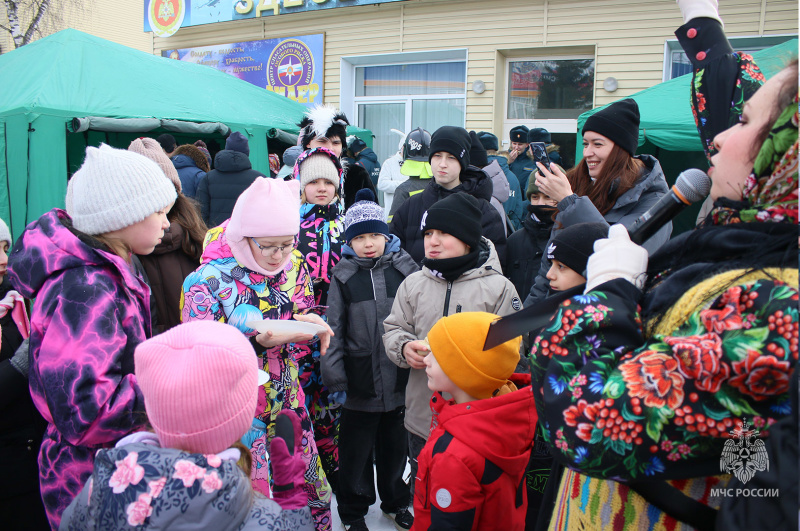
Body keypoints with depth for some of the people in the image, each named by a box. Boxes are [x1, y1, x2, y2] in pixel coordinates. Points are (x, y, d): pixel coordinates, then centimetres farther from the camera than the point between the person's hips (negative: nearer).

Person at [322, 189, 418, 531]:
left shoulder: (404, 268, -2)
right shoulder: (344, 276, -3)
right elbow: (334, 330, -1)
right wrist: (335, 378, -3)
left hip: (400, 380, 1)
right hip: (360, 384, -1)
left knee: (395, 446, 19)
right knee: (356, 450, 13)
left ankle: (396, 502, 41)